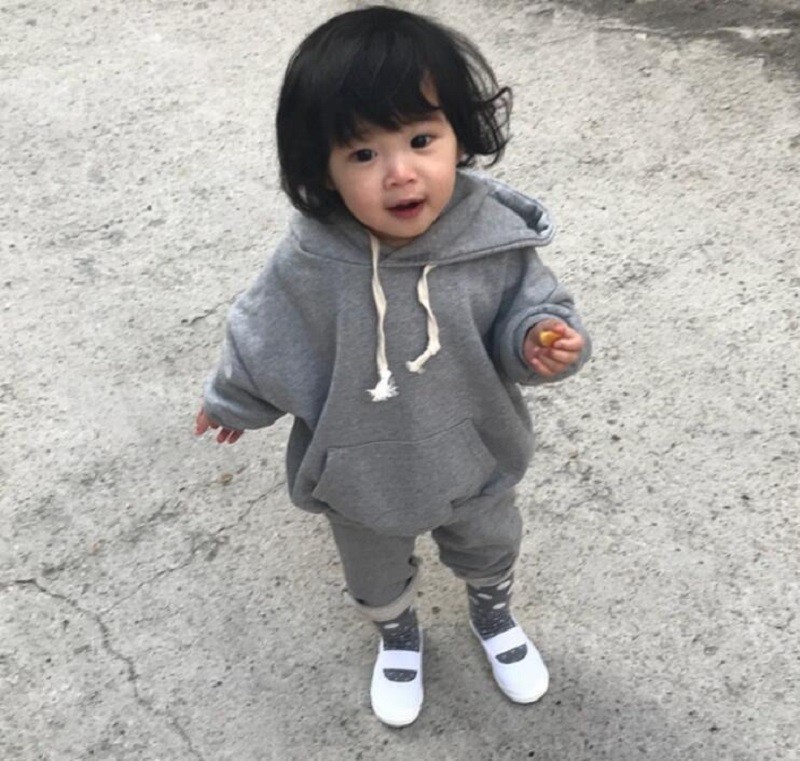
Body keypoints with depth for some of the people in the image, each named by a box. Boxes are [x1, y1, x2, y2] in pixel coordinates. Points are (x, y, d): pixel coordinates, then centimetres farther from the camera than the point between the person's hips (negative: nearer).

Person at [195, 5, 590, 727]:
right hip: (362, 477, 0)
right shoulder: (311, 265, -28)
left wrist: (542, 341, -35)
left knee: (490, 551, 31)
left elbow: (529, 310, -12)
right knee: (377, 579, 28)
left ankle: (494, 614, 67)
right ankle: (398, 635, 64)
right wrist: (232, 401, 7)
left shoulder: (494, 237, -27)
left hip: (474, 459, 1)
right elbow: (264, 339, -10)